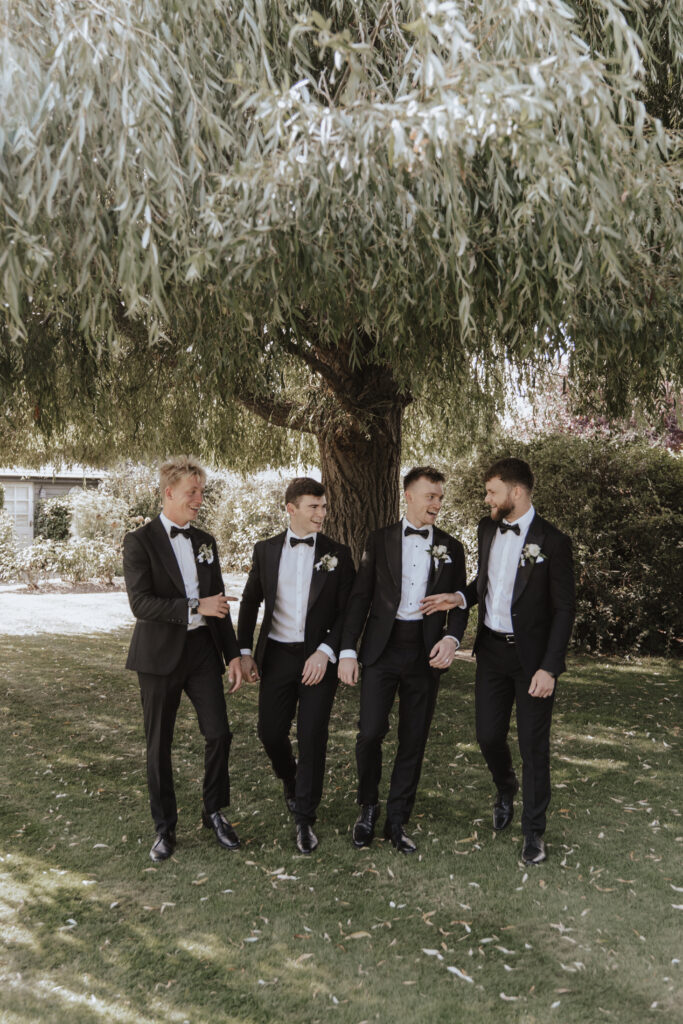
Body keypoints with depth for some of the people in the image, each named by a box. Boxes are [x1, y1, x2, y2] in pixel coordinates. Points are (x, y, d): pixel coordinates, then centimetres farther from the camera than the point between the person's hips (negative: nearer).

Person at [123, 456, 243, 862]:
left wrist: (233, 654, 8)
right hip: (161, 654, -4)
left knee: (219, 734, 1)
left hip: (203, 650, 4)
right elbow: (140, 602, -16)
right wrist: (196, 608, -20)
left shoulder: (205, 541, 11)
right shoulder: (140, 541, -6)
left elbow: (219, 602, 13)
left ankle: (215, 812, 23)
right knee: (159, 744, 6)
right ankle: (165, 827, 22)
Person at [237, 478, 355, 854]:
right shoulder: (266, 550, 4)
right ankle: (290, 782, 40)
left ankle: (305, 819, 14)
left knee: (312, 736, -3)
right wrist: (245, 651, 4)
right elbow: (249, 602, 11)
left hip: (319, 658, -2)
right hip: (276, 655, 2)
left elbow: (347, 610, -3)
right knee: (270, 732, 6)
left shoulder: (337, 553, -1)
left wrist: (325, 652, -14)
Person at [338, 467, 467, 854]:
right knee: (371, 732, -9)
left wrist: (452, 638, -13)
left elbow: (459, 602, 7)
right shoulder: (380, 540, 5)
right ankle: (368, 807, 16)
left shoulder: (451, 548, 8)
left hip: (426, 651, 1)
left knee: (414, 739, 6)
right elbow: (361, 597, 4)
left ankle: (397, 820, 21)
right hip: (382, 648, -1)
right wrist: (348, 650, -3)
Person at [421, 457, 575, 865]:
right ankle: (506, 788, 43)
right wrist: (461, 598, -3)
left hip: (532, 656, -5)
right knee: (489, 735, 10)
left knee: (534, 745, 5)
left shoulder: (551, 541, -15)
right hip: (492, 648, 5)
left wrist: (549, 668, -17)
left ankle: (534, 829, 24)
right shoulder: (489, 529, 4)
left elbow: (564, 609, -13)